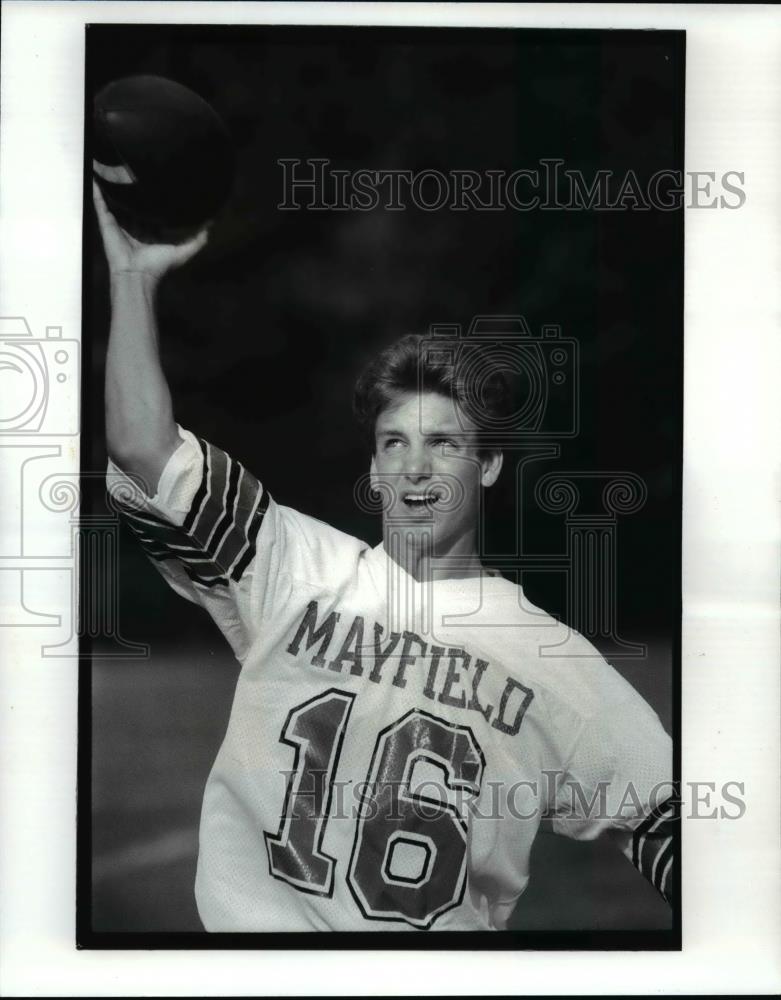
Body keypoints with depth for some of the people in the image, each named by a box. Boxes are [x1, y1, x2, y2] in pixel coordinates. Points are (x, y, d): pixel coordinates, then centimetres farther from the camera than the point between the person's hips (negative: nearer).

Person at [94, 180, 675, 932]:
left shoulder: (553, 656, 2)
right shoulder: (298, 569, 3)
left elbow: (666, 826, 3)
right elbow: (146, 452, -6)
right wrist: (133, 276, -10)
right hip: (248, 920, 1)